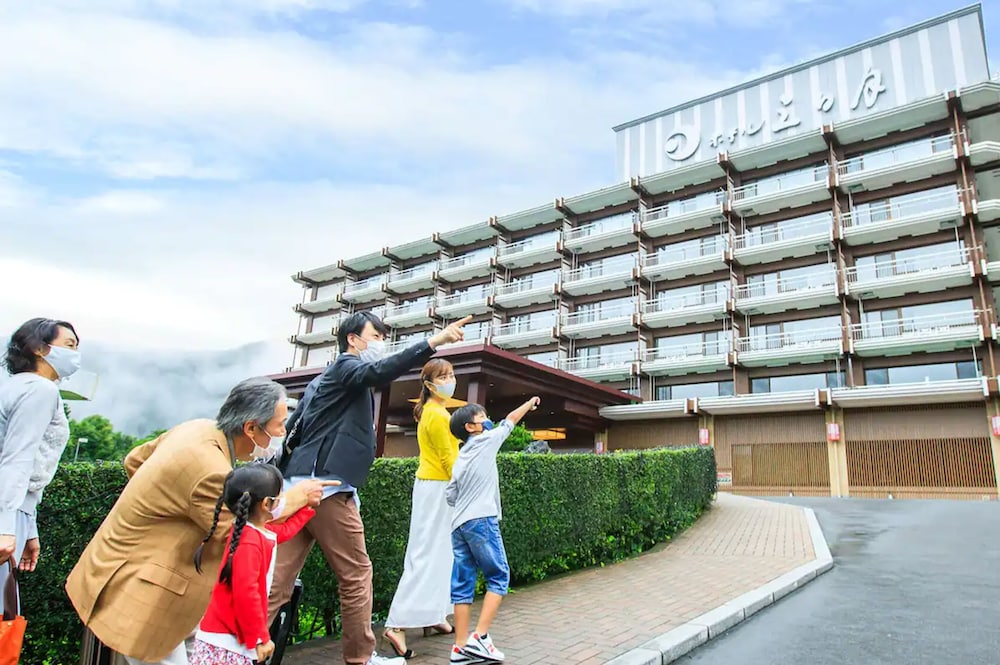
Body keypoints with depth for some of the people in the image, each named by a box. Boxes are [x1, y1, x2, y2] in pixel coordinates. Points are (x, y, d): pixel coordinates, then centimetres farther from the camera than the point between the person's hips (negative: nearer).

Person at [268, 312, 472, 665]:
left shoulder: (332, 376, 25)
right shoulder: (345, 366, -3)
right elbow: (380, 372, -26)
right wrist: (435, 341, -34)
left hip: (303, 484, 9)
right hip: (326, 486, -9)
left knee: (279, 578, 8)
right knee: (356, 574, 2)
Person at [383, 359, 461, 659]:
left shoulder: (430, 410, 14)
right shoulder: (437, 414, -16)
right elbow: (448, 458, -16)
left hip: (433, 486, 10)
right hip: (436, 488, -10)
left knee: (438, 553, 13)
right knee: (427, 555, -9)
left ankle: (432, 616, 21)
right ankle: (397, 624, -9)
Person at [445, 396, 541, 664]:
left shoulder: (460, 457, 17)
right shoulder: (485, 441, 0)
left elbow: (450, 495, 13)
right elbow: (510, 420, 13)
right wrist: (530, 403, 27)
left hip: (459, 524, 7)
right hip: (481, 521, -7)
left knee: (463, 584, 7)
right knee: (499, 576, 2)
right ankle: (479, 638, -5)